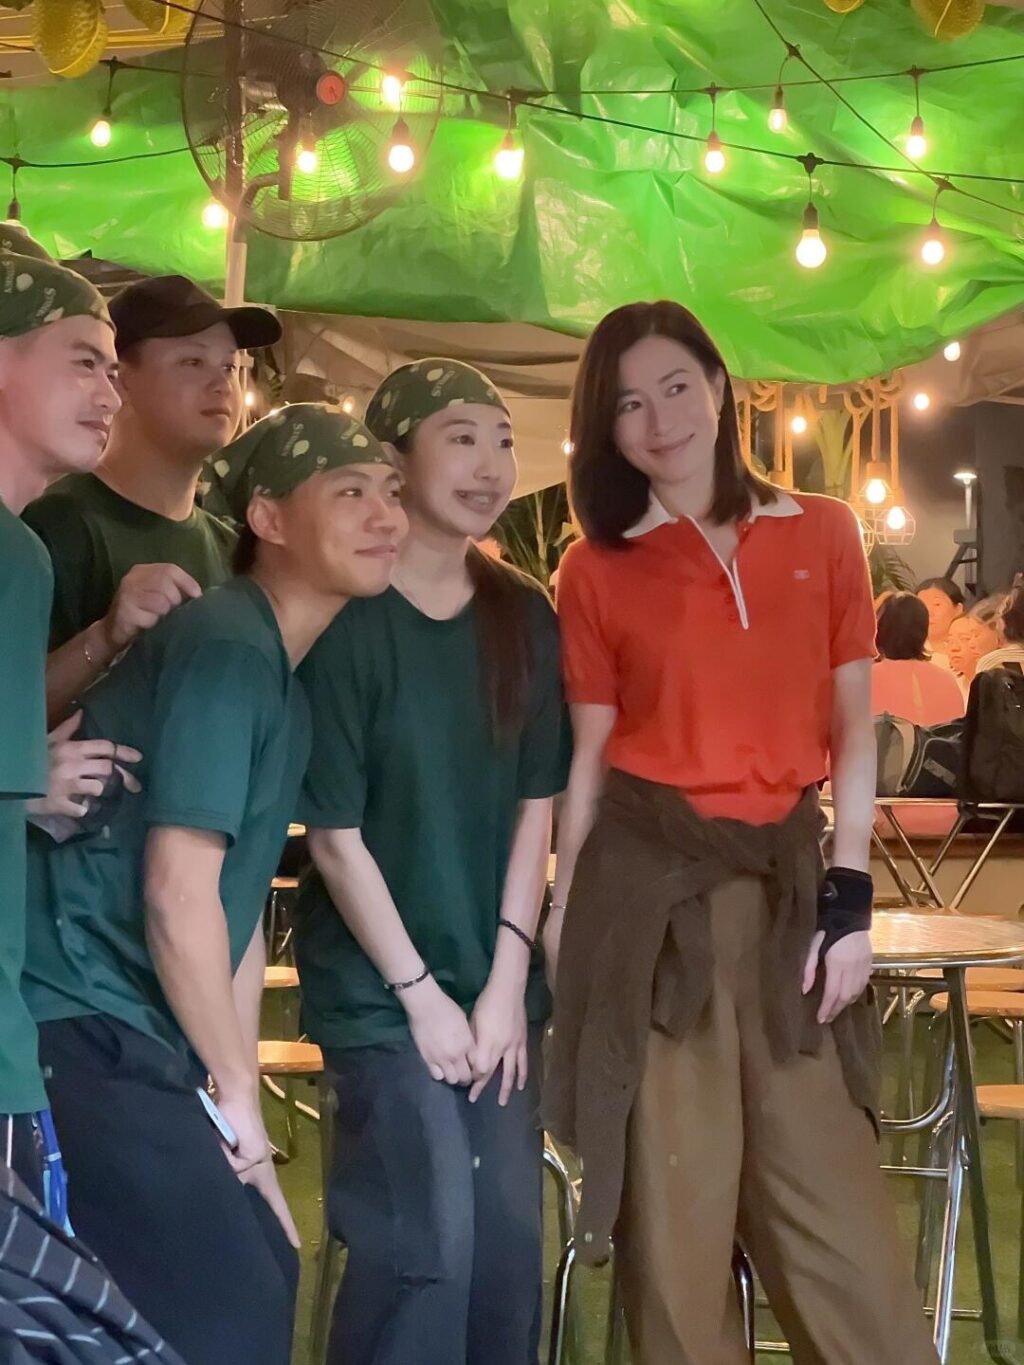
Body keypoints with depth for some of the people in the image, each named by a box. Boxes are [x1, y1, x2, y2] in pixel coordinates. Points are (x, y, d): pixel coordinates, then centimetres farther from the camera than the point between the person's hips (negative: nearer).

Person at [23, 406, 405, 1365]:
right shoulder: (224, 648, -14)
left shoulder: (280, 677, 17)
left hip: (121, 1036, 10)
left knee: (262, 1278, 14)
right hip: (78, 1035, -10)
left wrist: (240, 1112, 16)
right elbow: (178, 895, -20)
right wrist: (237, 1096, -8)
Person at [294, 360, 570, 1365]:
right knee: (426, 1242, -9)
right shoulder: (343, 619, -12)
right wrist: (419, 991, -12)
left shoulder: (524, 617, 4)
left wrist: (507, 980, -4)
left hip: (497, 979, 5)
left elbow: (535, 804, 3)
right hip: (378, 983, -5)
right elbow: (334, 831, -13)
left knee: (511, 1239, 6)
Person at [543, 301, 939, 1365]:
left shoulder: (823, 535, 6)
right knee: (674, 1204, 4)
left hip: (788, 872, 1)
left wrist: (850, 903, -1)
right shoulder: (596, 568, 3)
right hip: (648, 877, -1)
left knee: (828, 1194, 0)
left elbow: (853, 732, 5)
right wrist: (562, 917, 2)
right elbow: (589, 757, 5)